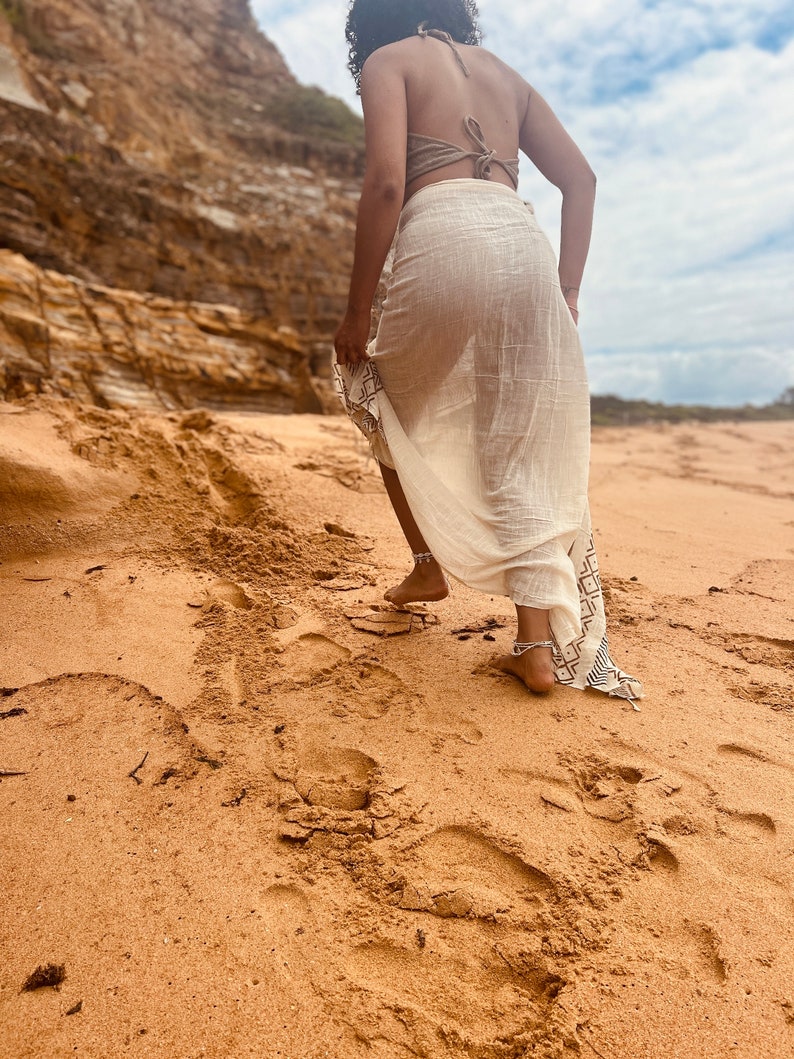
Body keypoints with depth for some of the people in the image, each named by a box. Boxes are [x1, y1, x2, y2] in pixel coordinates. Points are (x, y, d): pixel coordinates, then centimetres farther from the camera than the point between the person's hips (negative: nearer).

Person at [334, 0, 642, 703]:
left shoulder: (386, 60, 15)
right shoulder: (501, 70, 30)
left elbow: (386, 184, -5)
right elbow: (580, 178, 19)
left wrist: (356, 314, -3)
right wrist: (567, 291, 17)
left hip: (446, 239, -4)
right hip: (527, 247, 5)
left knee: (381, 397, 21)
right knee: (523, 454, 5)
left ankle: (428, 566, 21)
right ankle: (541, 646, 0)